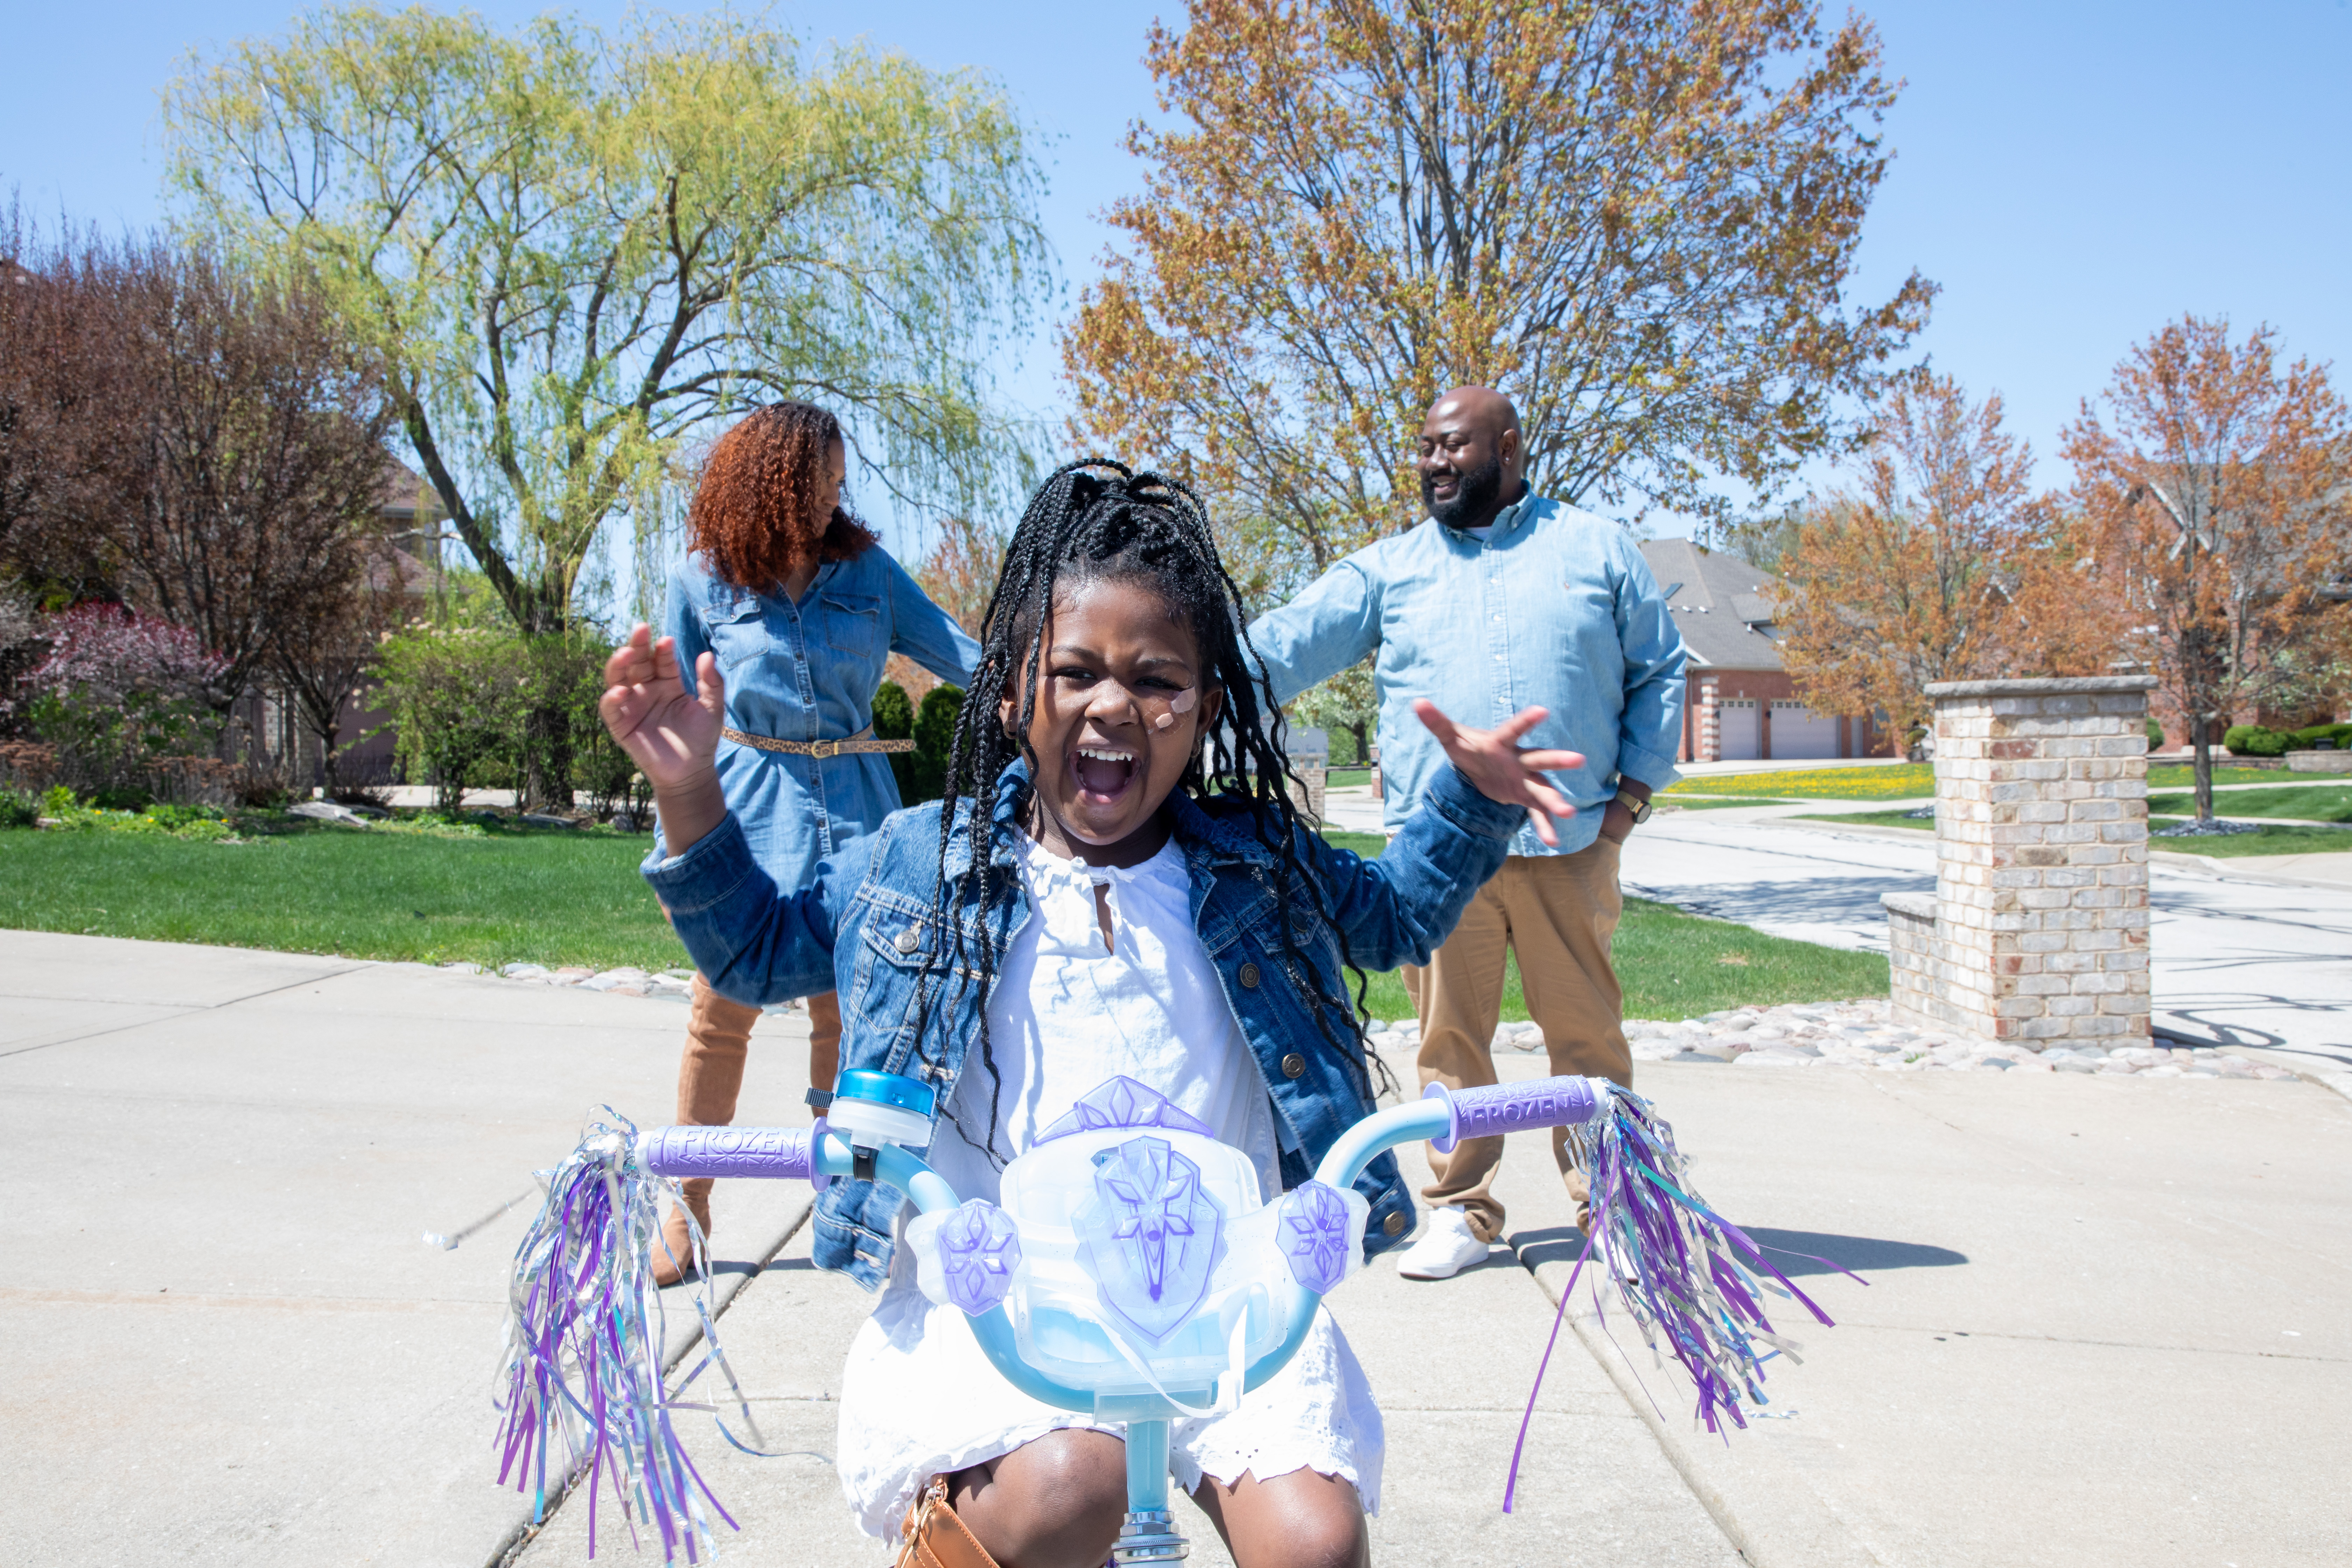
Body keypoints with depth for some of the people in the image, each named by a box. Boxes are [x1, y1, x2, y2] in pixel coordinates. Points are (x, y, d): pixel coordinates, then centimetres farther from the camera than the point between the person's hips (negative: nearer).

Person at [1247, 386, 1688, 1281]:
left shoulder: (1596, 550, 11)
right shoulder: (1388, 569, 11)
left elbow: (1661, 672, 14)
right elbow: (1286, 645, 2)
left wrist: (1632, 793, 5)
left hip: (1568, 845, 0)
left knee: (1587, 1033, 4)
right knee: (1450, 1038, 4)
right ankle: (1461, 1211, 18)